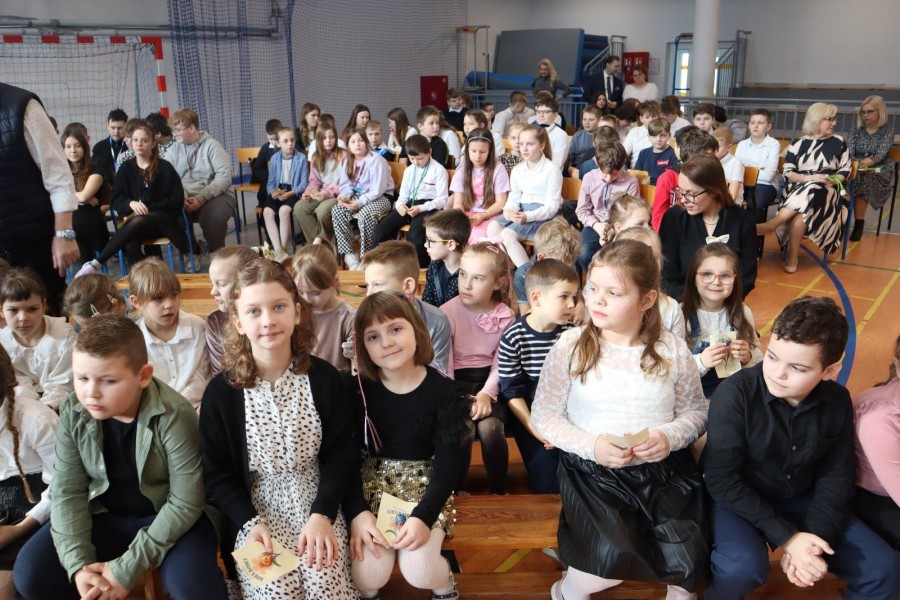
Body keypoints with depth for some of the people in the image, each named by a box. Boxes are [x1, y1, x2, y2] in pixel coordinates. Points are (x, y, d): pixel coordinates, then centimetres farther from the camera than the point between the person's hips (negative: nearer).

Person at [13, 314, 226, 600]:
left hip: (166, 516, -4)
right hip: (103, 515, 4)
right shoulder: (73, 413, -12)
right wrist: (78, 563, -19)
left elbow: (185, 502, -21)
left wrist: (127, 567, -22)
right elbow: (67, 492, -6)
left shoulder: (174, 416, -26)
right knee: (30, 574, -13)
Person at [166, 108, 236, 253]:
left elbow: (224, 177, -12)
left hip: (216, 195, -3)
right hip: (185, 199, 4)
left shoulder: (211, 146, -2)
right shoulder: (173, 150, 10)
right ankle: (192, 251, 2)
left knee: (214, 217, -36)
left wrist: (201, 198, -21)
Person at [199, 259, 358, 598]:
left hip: (317, 507, 1)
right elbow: (216, 473, -1)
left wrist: (322, 515, -15)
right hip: (254, 513, 0)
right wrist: (250, 523, -15)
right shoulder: (220, 392, -7)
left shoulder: (324, 378, -6)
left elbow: (340, 454, -2)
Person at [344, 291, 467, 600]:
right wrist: (357, 512, -19)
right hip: (371, 483, 1)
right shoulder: (358, 389, -7)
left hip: (424, 485, -1)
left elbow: (447, 461, -11)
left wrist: (423, 516, -23)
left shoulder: (443, 391, -10)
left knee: (419, 572, -22)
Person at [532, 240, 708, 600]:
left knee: (686, 566, -15)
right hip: (593, 473, -2)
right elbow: (543, 416, -4)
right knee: (615, 560, -24)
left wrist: (670, 436, -13)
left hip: (663, 471, 2)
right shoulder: (570, 346, -7)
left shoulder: (671, 350, -1)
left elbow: (696, 412, 8)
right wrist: (591, 445, -18)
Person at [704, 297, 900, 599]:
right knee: (744, 567, -33)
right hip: (739, 500, -4)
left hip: (801, 499, 5)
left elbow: (837, 476, -1)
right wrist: (786, 537, -24)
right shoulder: (734, 394, -25)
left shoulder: (837, 401, -9)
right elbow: (722, 480, -21)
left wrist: (813, 539, -16)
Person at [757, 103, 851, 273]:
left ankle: (772, 224, -35)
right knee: (800, 209, -35)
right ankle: (792, 256, -35)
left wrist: (834, 180, -10)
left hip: (826, 192, 0)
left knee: (806, 194, -37)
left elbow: (845, 170, 11)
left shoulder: (839, 143, 11)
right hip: (798, 189, 1)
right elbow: (787, 173, 4)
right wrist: (808, 177, -13)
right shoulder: (798, 144, 10)